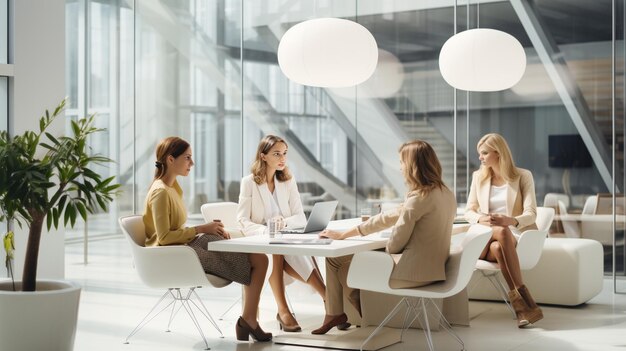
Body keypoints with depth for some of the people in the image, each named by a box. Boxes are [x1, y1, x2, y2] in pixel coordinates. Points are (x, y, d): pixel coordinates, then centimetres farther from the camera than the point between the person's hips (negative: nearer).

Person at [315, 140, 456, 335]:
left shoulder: (419, 198, -22)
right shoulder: (445, 193, 7)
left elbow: (396, 243, -16)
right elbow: (389, 217, 10)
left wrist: (386, 250, 9)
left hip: (414, 271, -9)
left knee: (344, 267, 14)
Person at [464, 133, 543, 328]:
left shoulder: (523, 176, 0)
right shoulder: (479, 176, 10)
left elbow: (531, 214, -9)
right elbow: (469, 211, 7)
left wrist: (511, 221, -31)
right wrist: (481, 219, -18)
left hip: (515, 237, -1)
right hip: (484, 239, 2)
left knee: (498, 248, -37)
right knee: (501, 232, -35)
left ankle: (519, 304, -34)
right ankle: (523, 296, -39)